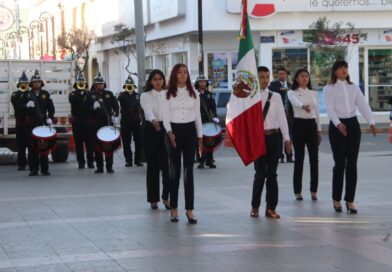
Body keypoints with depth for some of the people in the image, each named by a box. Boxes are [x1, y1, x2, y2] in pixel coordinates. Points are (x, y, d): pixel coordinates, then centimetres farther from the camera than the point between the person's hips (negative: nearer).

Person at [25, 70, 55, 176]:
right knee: (32, 147, 0)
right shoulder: (27, 95, 5)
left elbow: (51, 108, 6)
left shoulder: (45, 94, 8)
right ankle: (33, 169, 5)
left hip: (43, 122, 0)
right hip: (31, 123, 0)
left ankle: (45, 169, 5)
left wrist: (50, 118, -9)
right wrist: (27, 105, -20)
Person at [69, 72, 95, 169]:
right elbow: (72, 100, -14)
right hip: (77, 122, 0)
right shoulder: (73, 94, 8)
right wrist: (78, 91, -12)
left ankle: (90, 162, 6)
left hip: (87, 121, 0)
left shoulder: (89, 94, 10)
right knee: (78, 143, 1)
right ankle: (81, 162, 5)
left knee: (90, 143, -1)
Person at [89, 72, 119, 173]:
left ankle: (109, 166, 6)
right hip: (96, 123, -1)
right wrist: (93, 106, -22)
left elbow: (116, 105, 9)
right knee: (97, 145, 3)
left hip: (108, 122, 1)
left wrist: (115, 116, -5)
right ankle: (99, 166, 9)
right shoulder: (91, 95, 3)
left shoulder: (109, 94, 7)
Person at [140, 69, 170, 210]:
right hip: (151, 129, -1)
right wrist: (154, 121, -37)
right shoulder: (146, 96, 3)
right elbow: (148, 110, -16)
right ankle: (153, 199, 10)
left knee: (167, 164, -6)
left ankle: (166, 197, 4)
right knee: (152, 165, 2)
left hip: (167, 129, 2)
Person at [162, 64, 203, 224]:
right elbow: (166, 117, 0)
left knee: (189, 170, -2)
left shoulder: (193, 94, 9)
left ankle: (189, 209, -1)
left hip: (190, 131, 1)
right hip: (174, 131, -1)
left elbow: (197, 116, 11)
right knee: (174, 169, 3)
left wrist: (200, 136, 8)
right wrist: (169, 132, -16)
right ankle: (173, 208, 11)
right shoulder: (169, 94, 4)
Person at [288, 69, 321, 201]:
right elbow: (295, 102, -27)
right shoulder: (292, 92, -3)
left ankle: (314, 190, 9)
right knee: (299, 158, -1)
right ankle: (298, 191, 8)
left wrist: (319, 130, 12)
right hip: (299, 124, -4)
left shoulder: (313, 93, 12)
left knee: (314, 158, 1)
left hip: (312, 125, 4)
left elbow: (316, 112, 15)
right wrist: (303, 106, -49)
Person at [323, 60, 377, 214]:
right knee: (340, 163, -4)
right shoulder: (329, 88, -2)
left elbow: (363, 105, -1)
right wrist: (338, 124, -30)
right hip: (337, 126, -4)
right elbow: (330, 108, -14)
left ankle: (350, 200, 9)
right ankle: (336, 199, 11)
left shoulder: (354, 87, 10)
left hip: (353, 125, 4)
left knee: (352, 164, 2)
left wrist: (371, 122, -16)